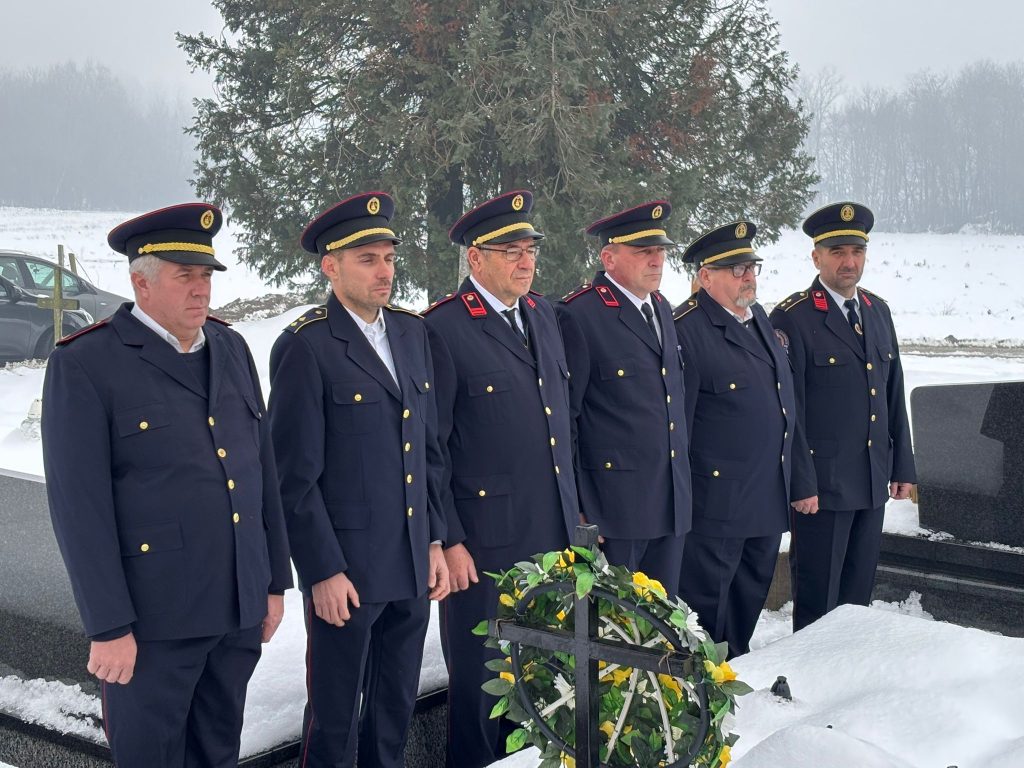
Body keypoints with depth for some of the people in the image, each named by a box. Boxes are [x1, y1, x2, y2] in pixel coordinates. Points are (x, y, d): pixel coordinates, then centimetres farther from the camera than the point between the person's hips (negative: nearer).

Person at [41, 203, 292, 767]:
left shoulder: (231, 349, 9)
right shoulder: (83, 365, -10)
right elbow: (79, 506, -13)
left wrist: (275, 581, 12)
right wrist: (108, 626, -14)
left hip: (240, 607, 6)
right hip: (154, 619, -5)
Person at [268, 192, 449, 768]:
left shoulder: (412, 331, 8)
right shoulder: (305, 347, -12)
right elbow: (296, 476, -13)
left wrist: (435, 541, 9)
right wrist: (323, 571, -14)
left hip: (413, 564, 6)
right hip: (345, 567, -6)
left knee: (398, 707, 17)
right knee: (335, 718, 8)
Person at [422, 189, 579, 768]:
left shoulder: (543, 314, 10)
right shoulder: (442, 329, -12)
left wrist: (573, 507, 17)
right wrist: (447, 540, -12)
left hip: (554, 533, 6)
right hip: (484, 541, -6)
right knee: (481, 675, 8)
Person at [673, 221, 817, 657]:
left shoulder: (762, 322, 13)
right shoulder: (685, 330, -13)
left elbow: (787, 407, 18)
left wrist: (802, 482, 17)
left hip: (768, 503, 8)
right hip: (715, 503, -8)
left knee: (748, 606, 18)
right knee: (703, 608, 3)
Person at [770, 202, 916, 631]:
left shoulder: (878, 311, 12)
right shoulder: (793, 318, -10)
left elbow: (894, 395, 16)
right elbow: (786, 408, -12)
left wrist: (902, 466, 14)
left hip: (872, 483, 7)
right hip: (822, 482, -6)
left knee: (858, 594, 15)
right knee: (817, 602, 2)